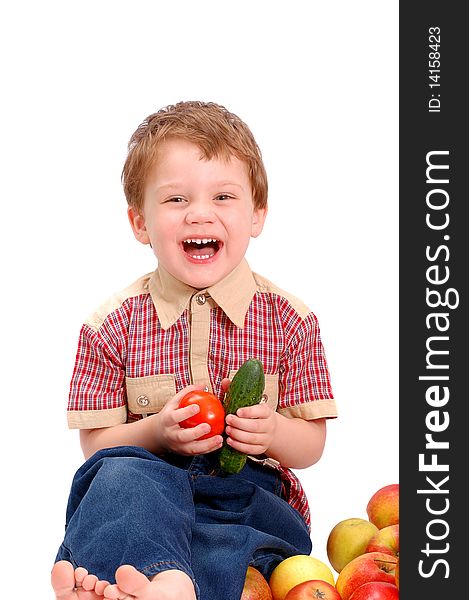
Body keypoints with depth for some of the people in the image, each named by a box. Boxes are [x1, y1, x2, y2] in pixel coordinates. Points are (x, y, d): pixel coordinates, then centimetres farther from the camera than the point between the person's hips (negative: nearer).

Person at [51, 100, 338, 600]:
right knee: (120, 471, -36)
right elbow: (95, 442, 4)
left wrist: (273, 431, -16)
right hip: (149, 479, 0)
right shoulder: (113, 325, 3)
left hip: (251, 490, 1)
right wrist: (156, 432, -17)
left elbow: (311, 445, 8)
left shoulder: (290, 320, 5)